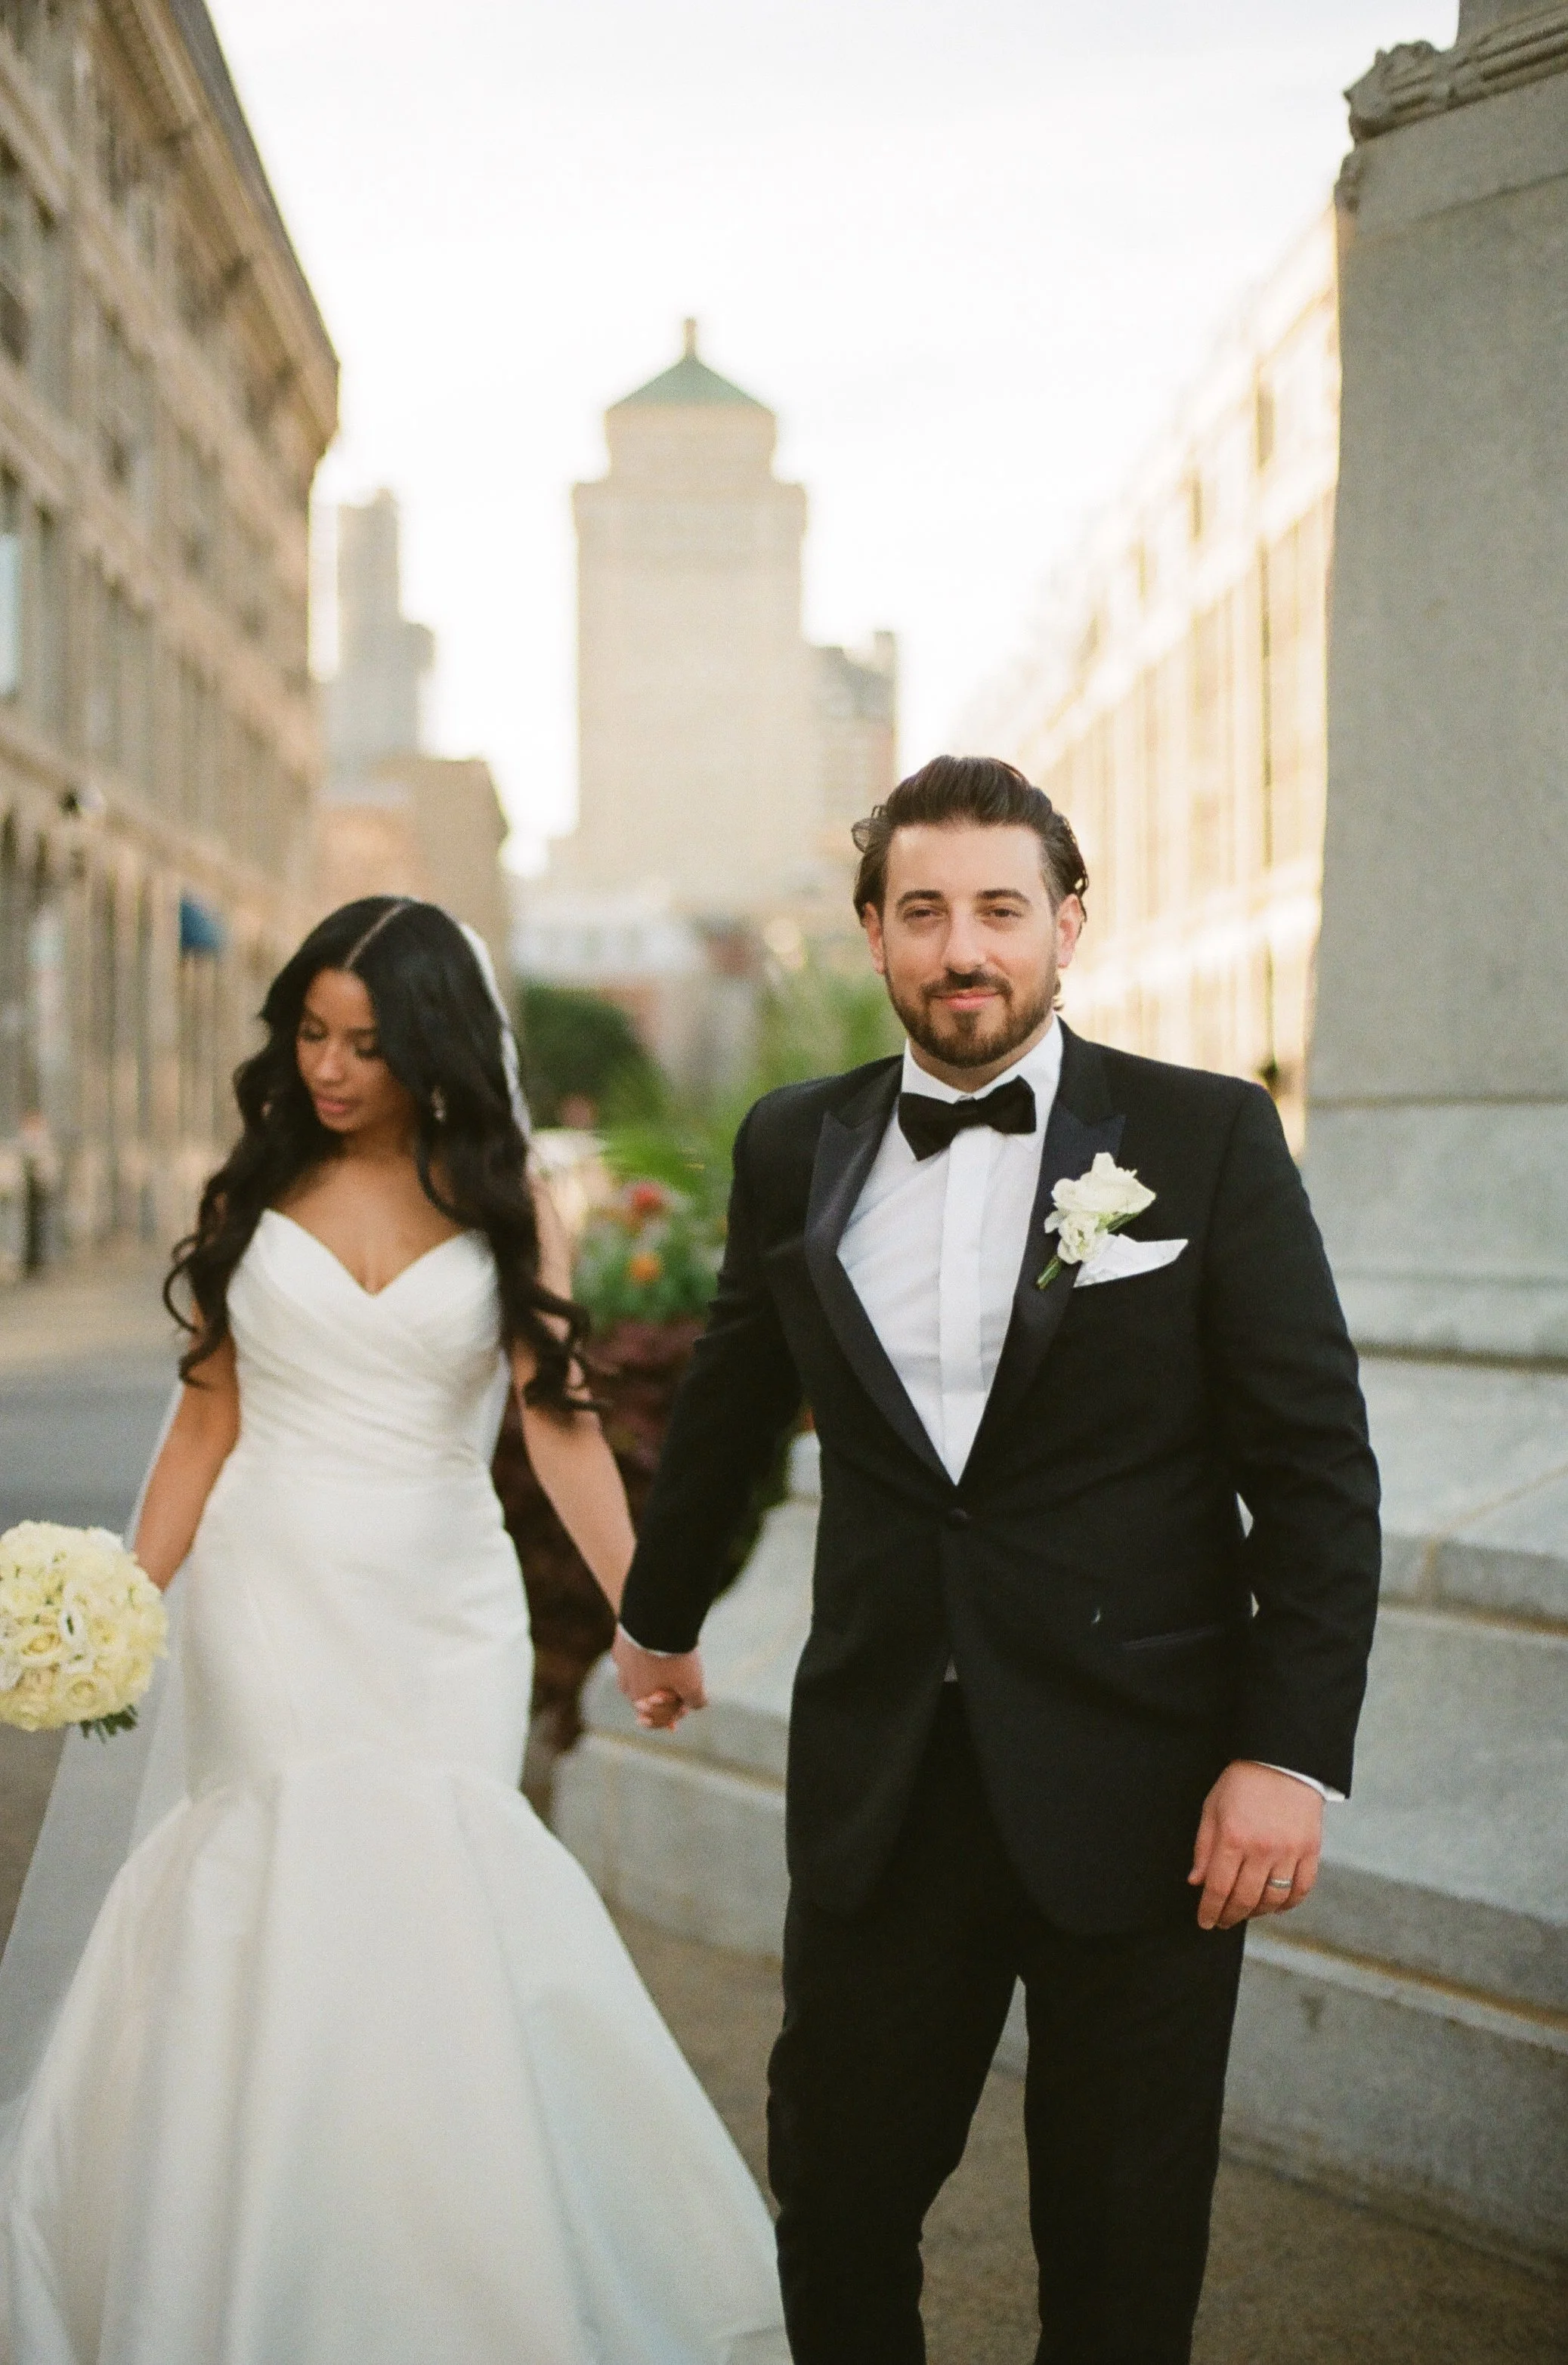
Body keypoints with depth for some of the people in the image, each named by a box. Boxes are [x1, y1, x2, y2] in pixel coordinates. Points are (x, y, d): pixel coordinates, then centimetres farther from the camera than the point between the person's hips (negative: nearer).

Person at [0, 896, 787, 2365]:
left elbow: (557, 1418, -5)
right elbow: (207, 1419, 9)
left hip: (444, 1607, 0)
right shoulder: (254, 1194, 7)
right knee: (301, 1896, -7)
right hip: (275, 1596, 0)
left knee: (431, 1899, -5)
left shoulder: (501, 1208, 4)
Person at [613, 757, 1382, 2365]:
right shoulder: (794, 1150, 5)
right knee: (835, 2190, 10)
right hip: (881, 1787, 3)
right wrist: (661, 1615, 31)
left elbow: (1316, 1467, -5)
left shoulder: (1210, 1139, -4)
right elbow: (726, 1412, 21)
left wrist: (1294, 1751, -12)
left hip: (1140, 1792, -2)